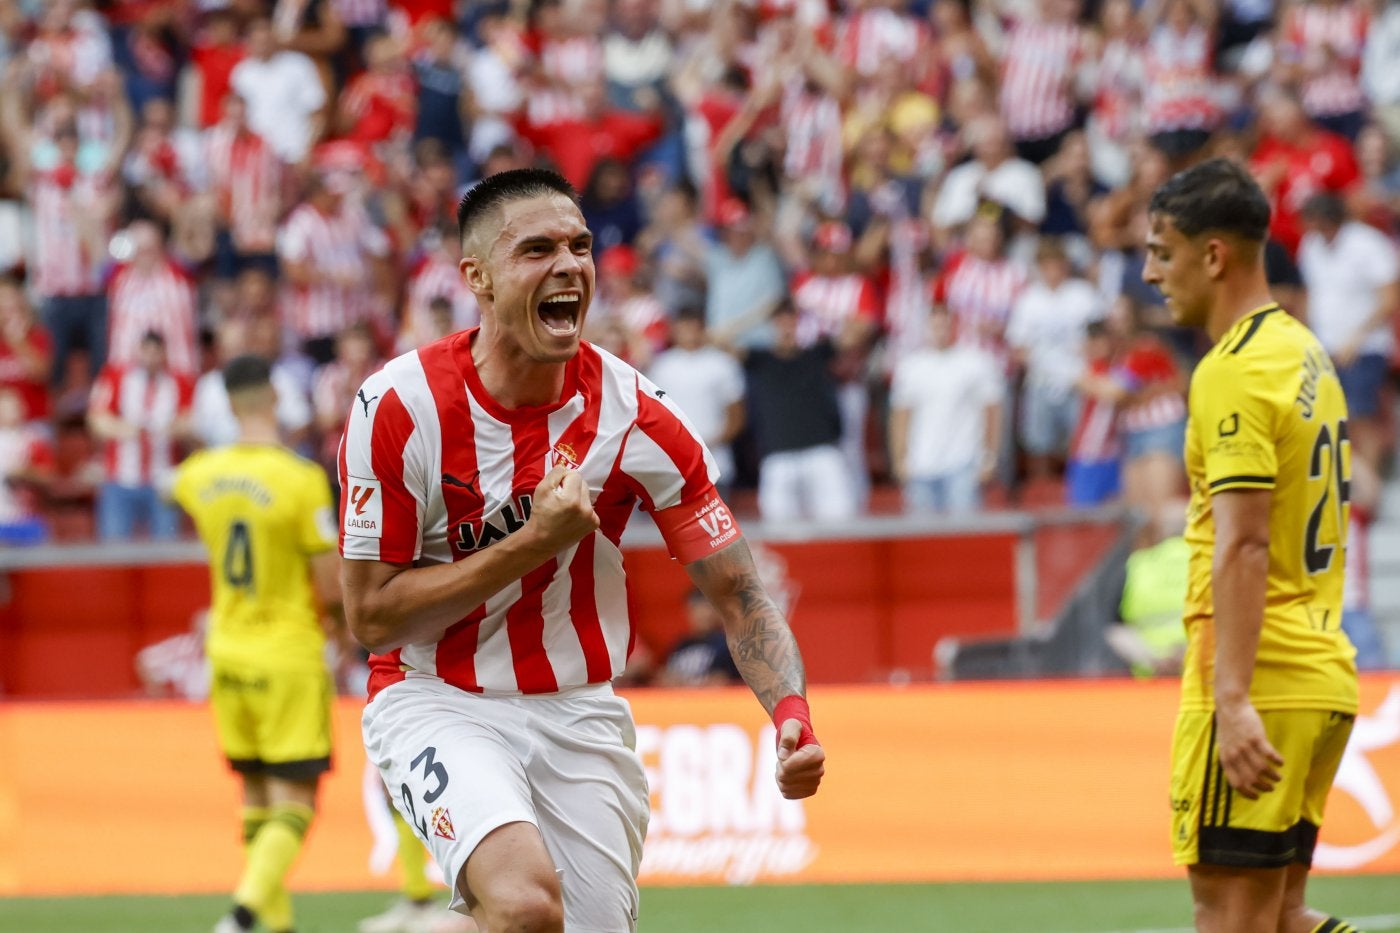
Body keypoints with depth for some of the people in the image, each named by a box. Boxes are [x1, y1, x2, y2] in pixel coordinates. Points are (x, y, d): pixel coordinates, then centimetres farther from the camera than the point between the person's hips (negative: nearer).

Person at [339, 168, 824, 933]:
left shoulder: (636, 417, -8)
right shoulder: (399, 408, -14)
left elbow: (738, 596, -2)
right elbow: (371, 616, -13)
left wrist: (791, 713, -21)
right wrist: (533, 543, -21)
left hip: (581, 715, 4)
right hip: (436, 704, -4)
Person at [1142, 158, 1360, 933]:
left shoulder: (1234, 374, -13)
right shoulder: (1305, 353, 17)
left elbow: (1242, 548, -21)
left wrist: (1232, 700, -25)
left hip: (1257, 690, -9)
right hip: (1323, 676, 9)